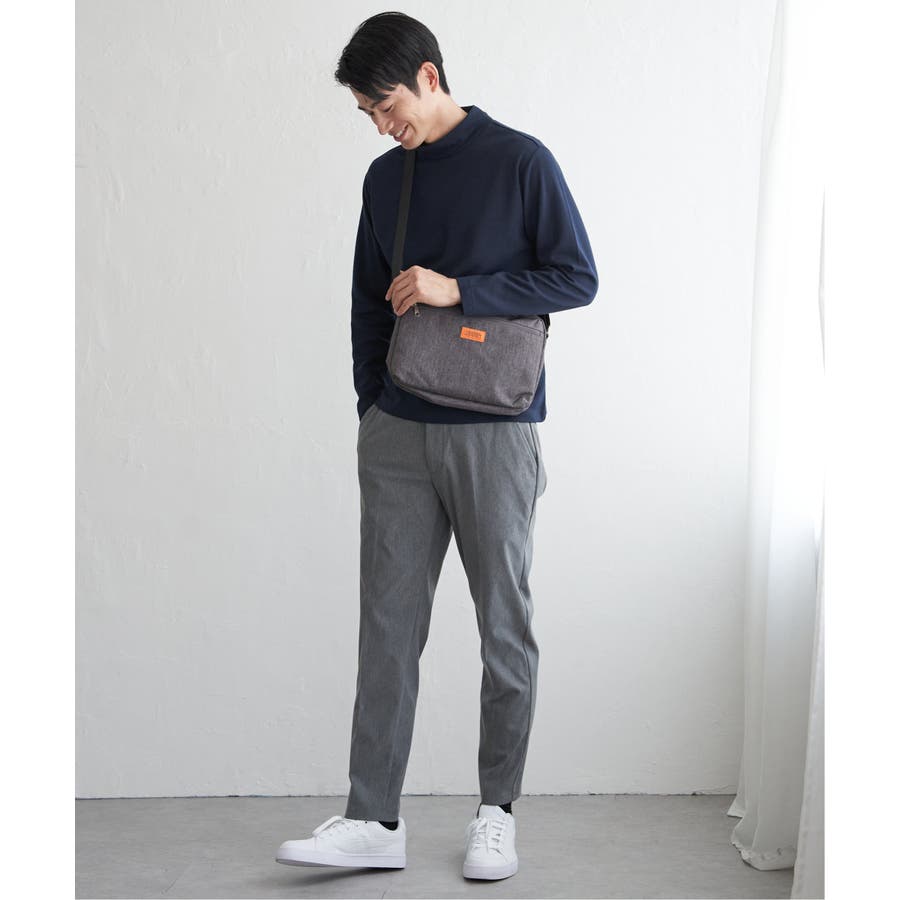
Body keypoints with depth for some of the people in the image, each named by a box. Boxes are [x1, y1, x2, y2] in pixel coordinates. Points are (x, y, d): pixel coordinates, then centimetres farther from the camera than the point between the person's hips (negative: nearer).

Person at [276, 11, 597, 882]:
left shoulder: (520, 162, -3)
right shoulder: (384, 179, 12)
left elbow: (577, 278, -6)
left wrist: (458, 289, -14)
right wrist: (371, 401, 11)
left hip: (494, 433, -4)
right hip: (397, 434, 5)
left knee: (504, 626, 5)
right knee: (388, 623, 2)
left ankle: (497, 811, 18)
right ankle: (374, 820, 8)